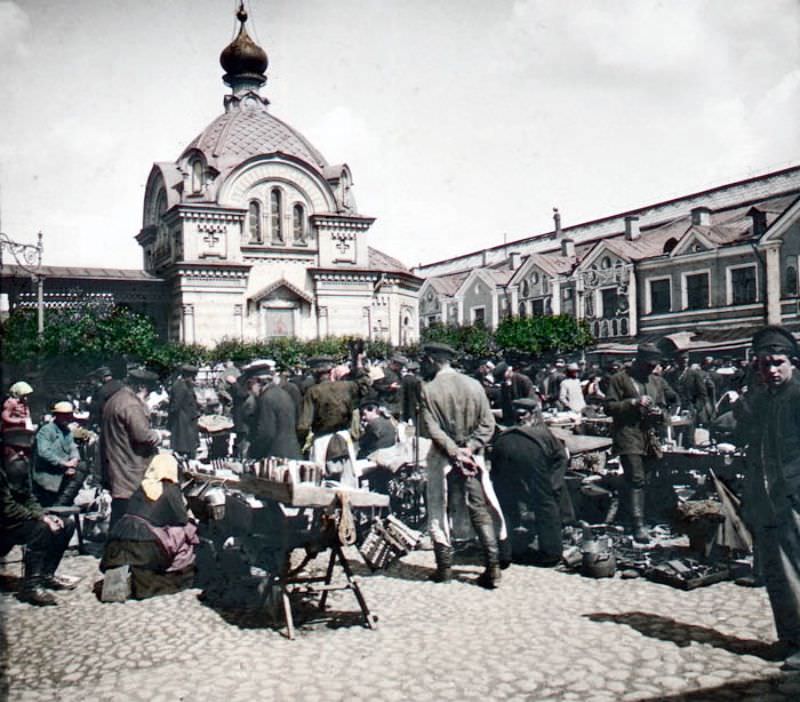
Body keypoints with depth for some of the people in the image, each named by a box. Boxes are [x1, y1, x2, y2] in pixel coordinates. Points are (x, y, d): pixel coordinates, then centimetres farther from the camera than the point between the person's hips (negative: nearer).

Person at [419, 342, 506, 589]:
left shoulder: (428, 390, -9)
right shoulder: (473, 385, 1)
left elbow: (432, 429, -16)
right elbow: (487, 424, -2)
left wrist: (454, 451, -14)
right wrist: (468, 448, -7)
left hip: (442, 458, -3)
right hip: (471, 458, 3)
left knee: (438, 512, 10)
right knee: (480, 512, 7)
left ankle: (445, 566, 14)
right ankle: (493, 567, 3)